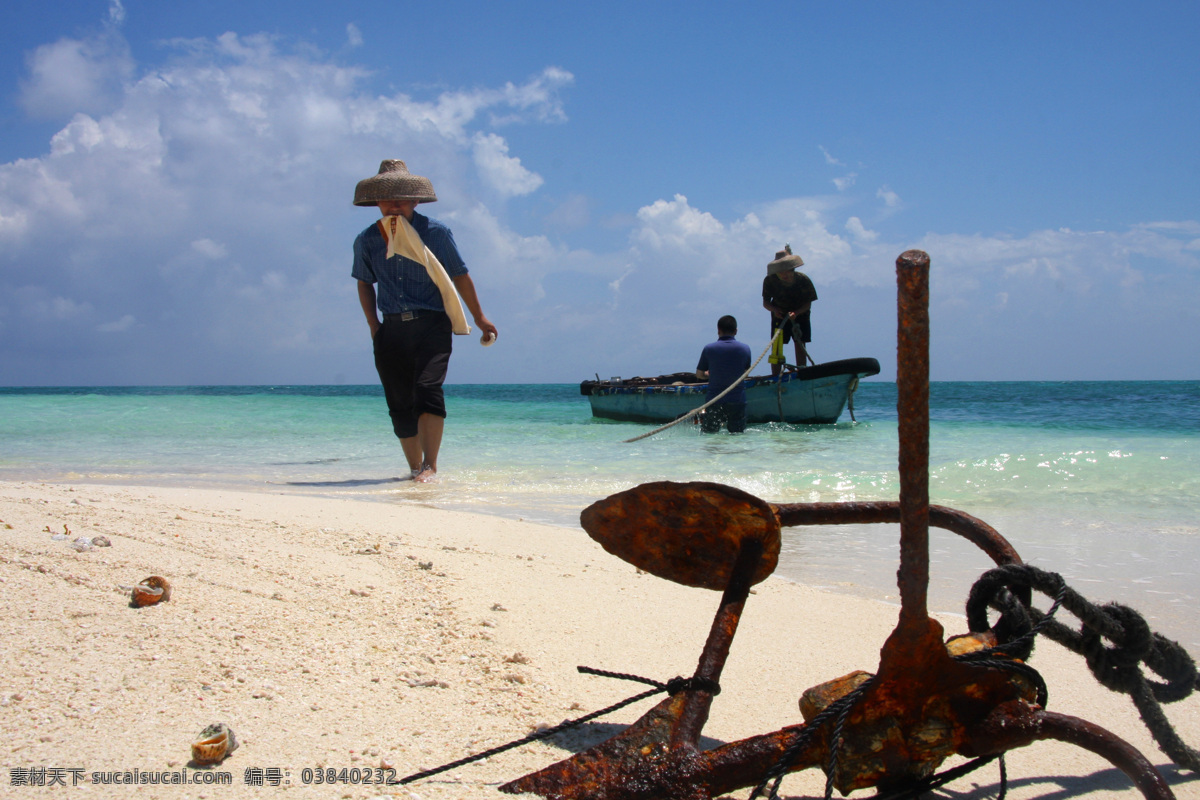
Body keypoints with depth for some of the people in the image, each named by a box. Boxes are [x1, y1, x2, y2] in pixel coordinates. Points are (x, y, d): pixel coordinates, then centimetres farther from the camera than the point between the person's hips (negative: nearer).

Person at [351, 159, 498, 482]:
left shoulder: (435, 232, -2)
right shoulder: (367, 241, 6)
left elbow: (459, 276, 6)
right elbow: (365, 282, 21)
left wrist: (479, 318, 11)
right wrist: (373, 324, 11)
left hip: (432, 325, -3)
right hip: (392, 329, 3)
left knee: (427, 388, -21)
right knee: (399, 404, 3)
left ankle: (430, 467, -23)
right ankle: (415, 470, 16)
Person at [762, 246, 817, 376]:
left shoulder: (803, 280, -21)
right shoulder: (770, 280, -19)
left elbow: (808, 303, -14)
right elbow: (765, 302, -11)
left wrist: (796, 313, -31)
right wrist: (774, 309, -32)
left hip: (800, 314, 0)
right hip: (779, 315, 0)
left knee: (800, 345, -6)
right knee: (776, 346, -7)